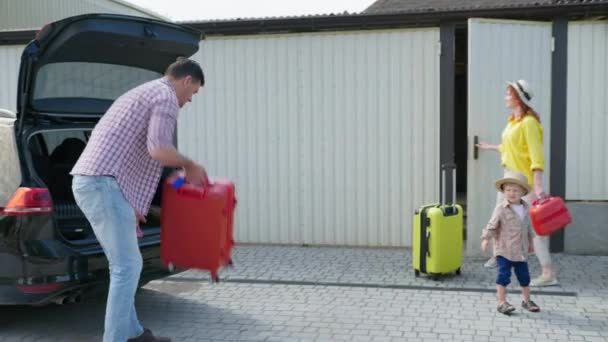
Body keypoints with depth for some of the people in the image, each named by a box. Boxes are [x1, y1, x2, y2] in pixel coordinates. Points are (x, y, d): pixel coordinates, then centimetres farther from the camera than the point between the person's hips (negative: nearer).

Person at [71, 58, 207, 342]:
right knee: (127, 267, -4)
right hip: (103, 183, -10)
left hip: (87, 181, 10)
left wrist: (129, 204, 30)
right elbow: (159, 150, -19)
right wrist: (189, 165, 1)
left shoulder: (141, 93, 28)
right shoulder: (166, 96, -4)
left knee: (124, 264, 16)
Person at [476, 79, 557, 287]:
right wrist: (492, 148, 40)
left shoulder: (529, 122, -18)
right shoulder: (513, 121, 10)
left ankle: (549, 274, -6)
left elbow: (536, 155, -25)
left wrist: (538, 185, -32)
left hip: (524, 179, -10)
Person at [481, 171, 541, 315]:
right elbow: (492, 225, -11)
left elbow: (529, 226, 17)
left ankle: (526, 300, 31)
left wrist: (531, 241, 22)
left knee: (524, 276, 14)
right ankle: (502, 302, 3)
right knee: (503, 275, -6)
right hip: (504, 250, -5)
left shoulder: (526, 207, 5)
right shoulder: (501, 208, -12)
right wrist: (485, 239, -18)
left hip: (521, 250, 5)